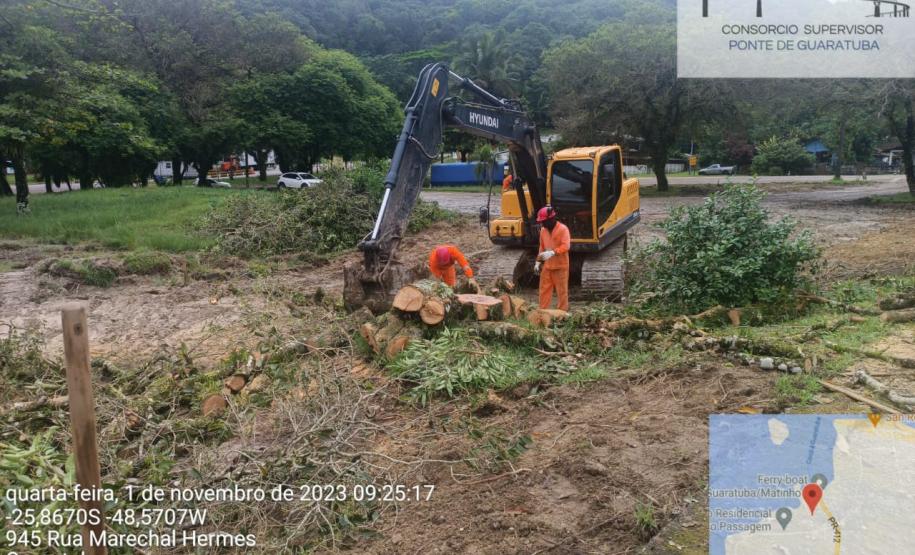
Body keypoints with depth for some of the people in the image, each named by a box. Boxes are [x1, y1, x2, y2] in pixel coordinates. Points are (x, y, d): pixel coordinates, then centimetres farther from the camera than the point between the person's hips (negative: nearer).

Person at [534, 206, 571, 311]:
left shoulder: (563, 229, -12)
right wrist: (538, 261, 13)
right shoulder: (543, 230, 8)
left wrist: (552, 252, -34)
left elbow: (566, 246, -23)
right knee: (544, 289, 8)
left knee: (561, 290, 2)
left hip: (560, 265, -6)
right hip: (546, 265, 6)